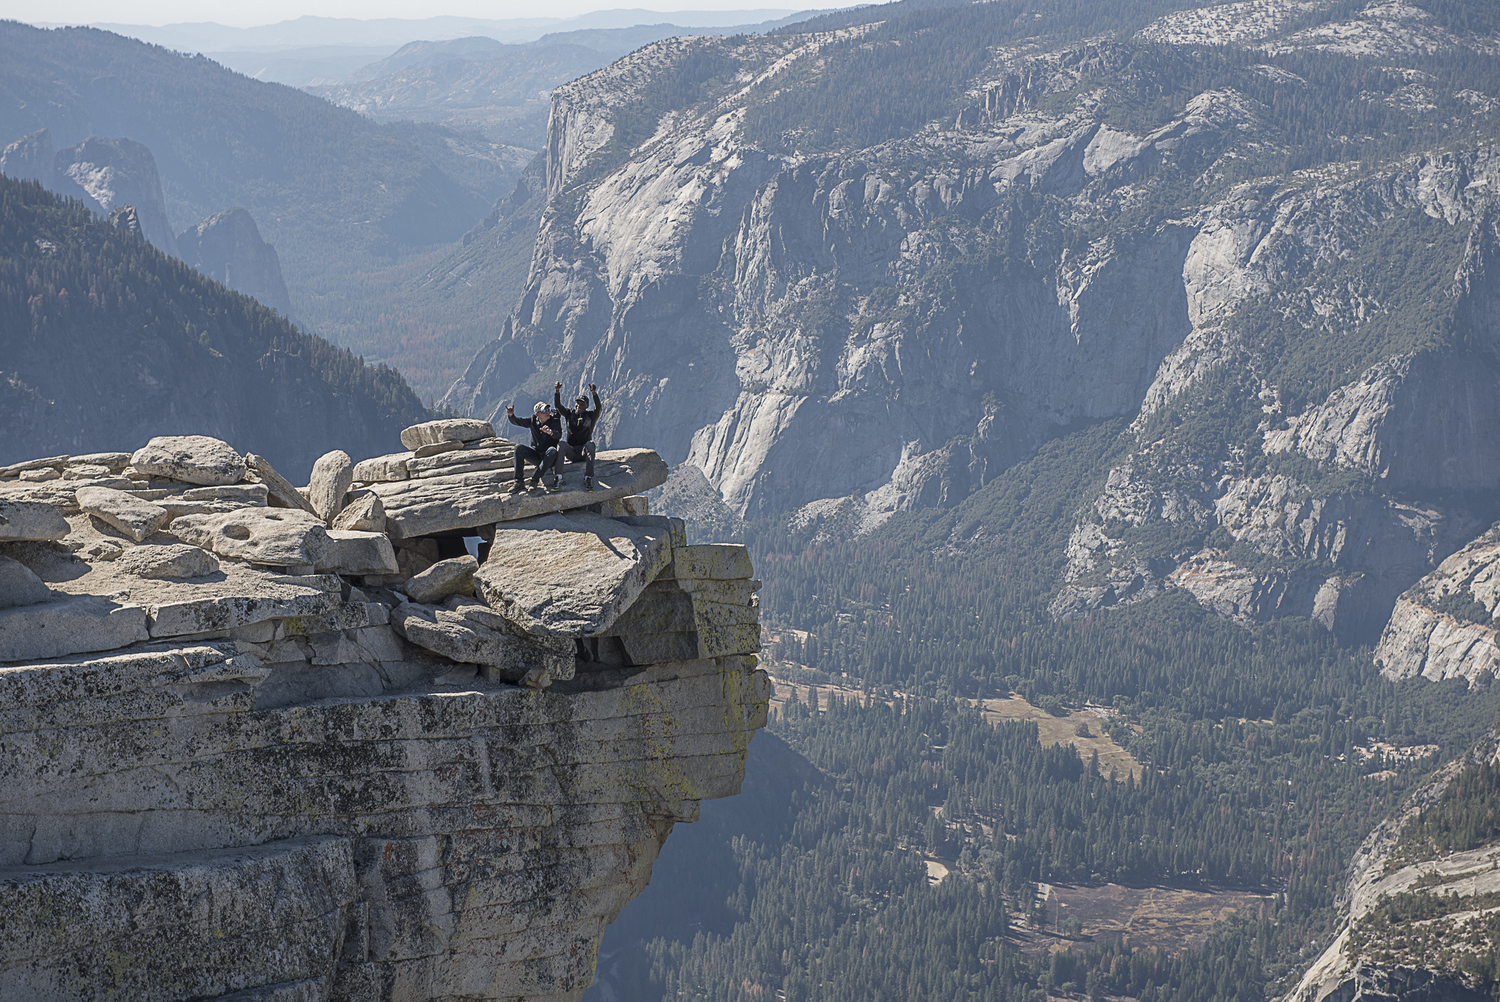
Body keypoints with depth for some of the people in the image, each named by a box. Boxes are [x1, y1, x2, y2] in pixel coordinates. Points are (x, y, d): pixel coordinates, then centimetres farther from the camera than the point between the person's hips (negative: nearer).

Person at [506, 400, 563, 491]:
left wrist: (551, 432, -53)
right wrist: (511, 415, -17)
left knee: (552, 450, -36)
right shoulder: (533, 421, 2)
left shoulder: (554, 420, -10)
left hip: (549, 456, -4)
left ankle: (535, 480, -37)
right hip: (536, 455, 4)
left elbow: (559, 435, -29)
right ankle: (518, 481, -24)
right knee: (519, 448, -18)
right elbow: (516, 421, 6)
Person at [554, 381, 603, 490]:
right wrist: (557, 391, -15)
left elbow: (598, 408, -12)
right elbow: (557, 405, 2)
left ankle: (588, 479, -43)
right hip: (571, 452, 2)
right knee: (561, 444, -30)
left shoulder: (590, 416, 8)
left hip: (584, 452, -2)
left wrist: (594, 393, -28)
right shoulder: (570, 414, 15)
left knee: (590, 444, -35)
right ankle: (559, 477, -39)